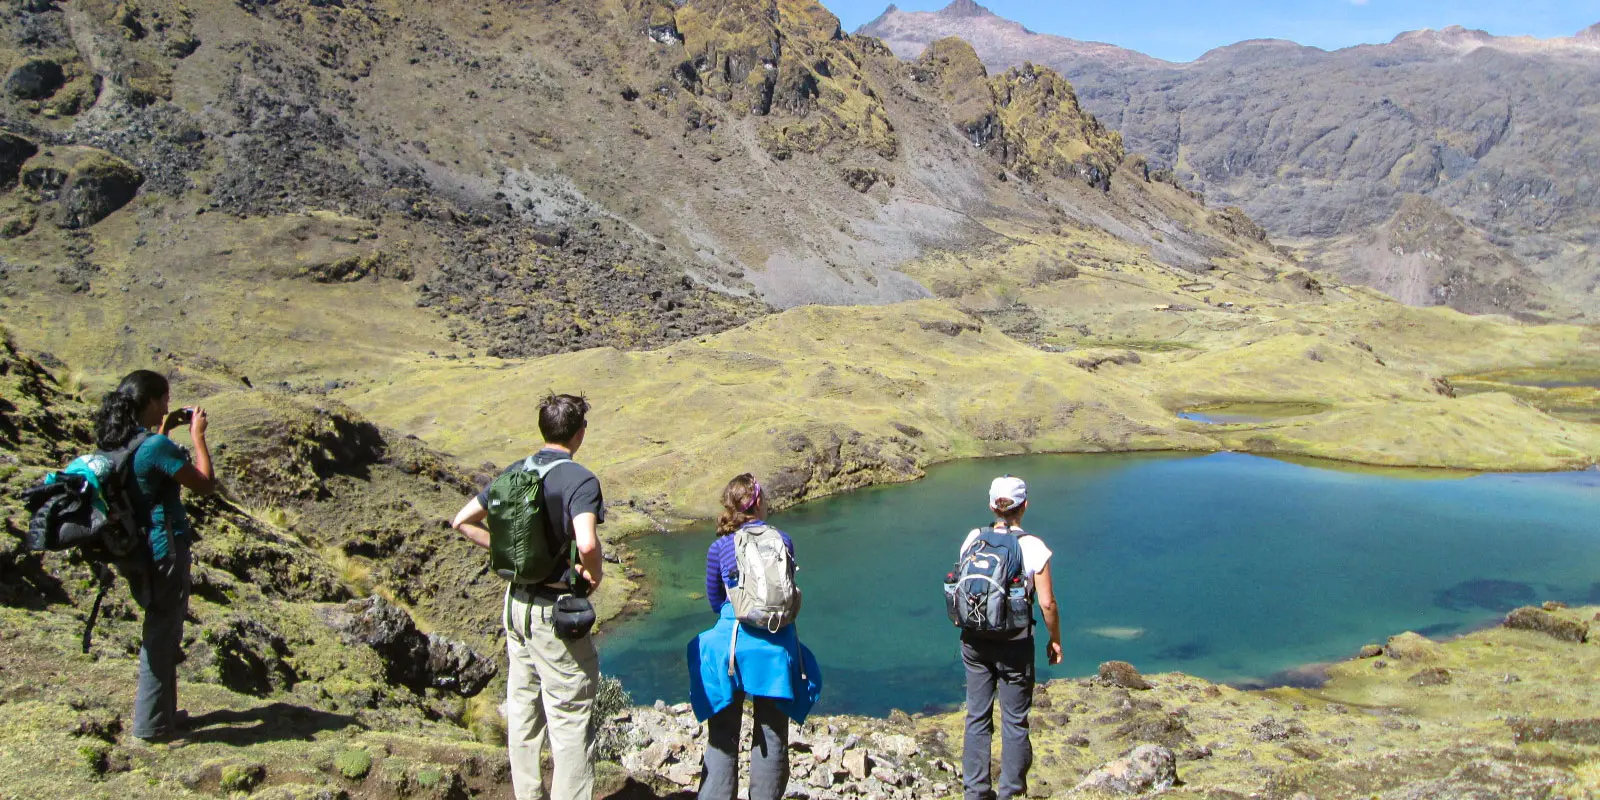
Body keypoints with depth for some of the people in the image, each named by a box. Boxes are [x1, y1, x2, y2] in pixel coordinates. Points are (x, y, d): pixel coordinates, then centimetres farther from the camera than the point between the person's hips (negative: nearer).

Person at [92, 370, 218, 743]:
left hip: (136, 548, 9)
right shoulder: (156, 446, -21)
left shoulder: (117, 443, 4)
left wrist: (164, 430, 15)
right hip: (164, 549, -9)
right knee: (164, 634, 3)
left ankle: (161, 711, 34)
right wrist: (197, 435, -8)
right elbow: (205, 484, -16)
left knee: (160, 631, 22)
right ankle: (153, 724, 12)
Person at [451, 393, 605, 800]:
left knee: (523, 708, 18)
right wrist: (595, 573, -15)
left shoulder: (514, 473, 5)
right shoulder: (579, 479, -18)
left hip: (516, 603, 8)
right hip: (556, 609, -8)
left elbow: (463, 521, 11)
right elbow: (587, 544, -34)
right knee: (570, 720, 2)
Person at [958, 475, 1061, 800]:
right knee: (1014, 721, 10)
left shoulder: (973, 538, -2)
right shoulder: (1033, 547, -13)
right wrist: (1055, 639, 5)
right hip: (1013, 644, -4)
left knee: (977, 716, 14)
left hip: (974, 640, 4)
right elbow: (1047, 603, -10)